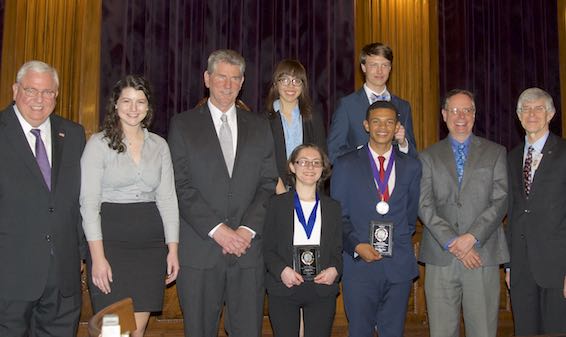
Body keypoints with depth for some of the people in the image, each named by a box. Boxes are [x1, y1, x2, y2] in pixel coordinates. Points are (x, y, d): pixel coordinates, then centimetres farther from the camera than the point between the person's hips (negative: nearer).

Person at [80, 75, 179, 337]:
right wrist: (97, 257, -12)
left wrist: (173, 249, 2)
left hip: (150, 242, 3)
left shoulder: (159, 145, 9)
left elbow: (167, 199, 9)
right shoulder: (99, 143, -1)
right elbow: (89, 202, -5)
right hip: (111, 239, -3)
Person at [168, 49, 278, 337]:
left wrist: (248, 229, -7)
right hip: (199, 250, -1)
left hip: (248, 248, 2)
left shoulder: (259, 126, 13)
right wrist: (216, 229, -12)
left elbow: (269, 182, 6)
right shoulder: (183, 124, 5)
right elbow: (181, 186, -3)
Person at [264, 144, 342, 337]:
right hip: (284, 289, -1)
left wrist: (335, 270, -9)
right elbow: (267, 249, 2)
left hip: (322, 290, 2)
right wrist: (282, 270, -15)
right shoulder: (277, 204, 4)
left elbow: (338, 250, 11)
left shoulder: (333, 207, 10)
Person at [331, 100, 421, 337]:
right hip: (359, 265, -2)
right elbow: (338, 215, 1)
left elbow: (411, 213, 16)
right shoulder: (346, 165, 3)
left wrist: (399, 242, 8)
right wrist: (356, 246, -11)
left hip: (399, 266, 2)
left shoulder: (412, 166, 9)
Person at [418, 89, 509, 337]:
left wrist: (472, 237, -12)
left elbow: (500, 201, 1)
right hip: (440, 258, 0)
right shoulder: (428, 157, 10)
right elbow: (424, 205, 0)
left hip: (482, 255, 0)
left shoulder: (495, 153, 11)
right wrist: (453, 242, -11)